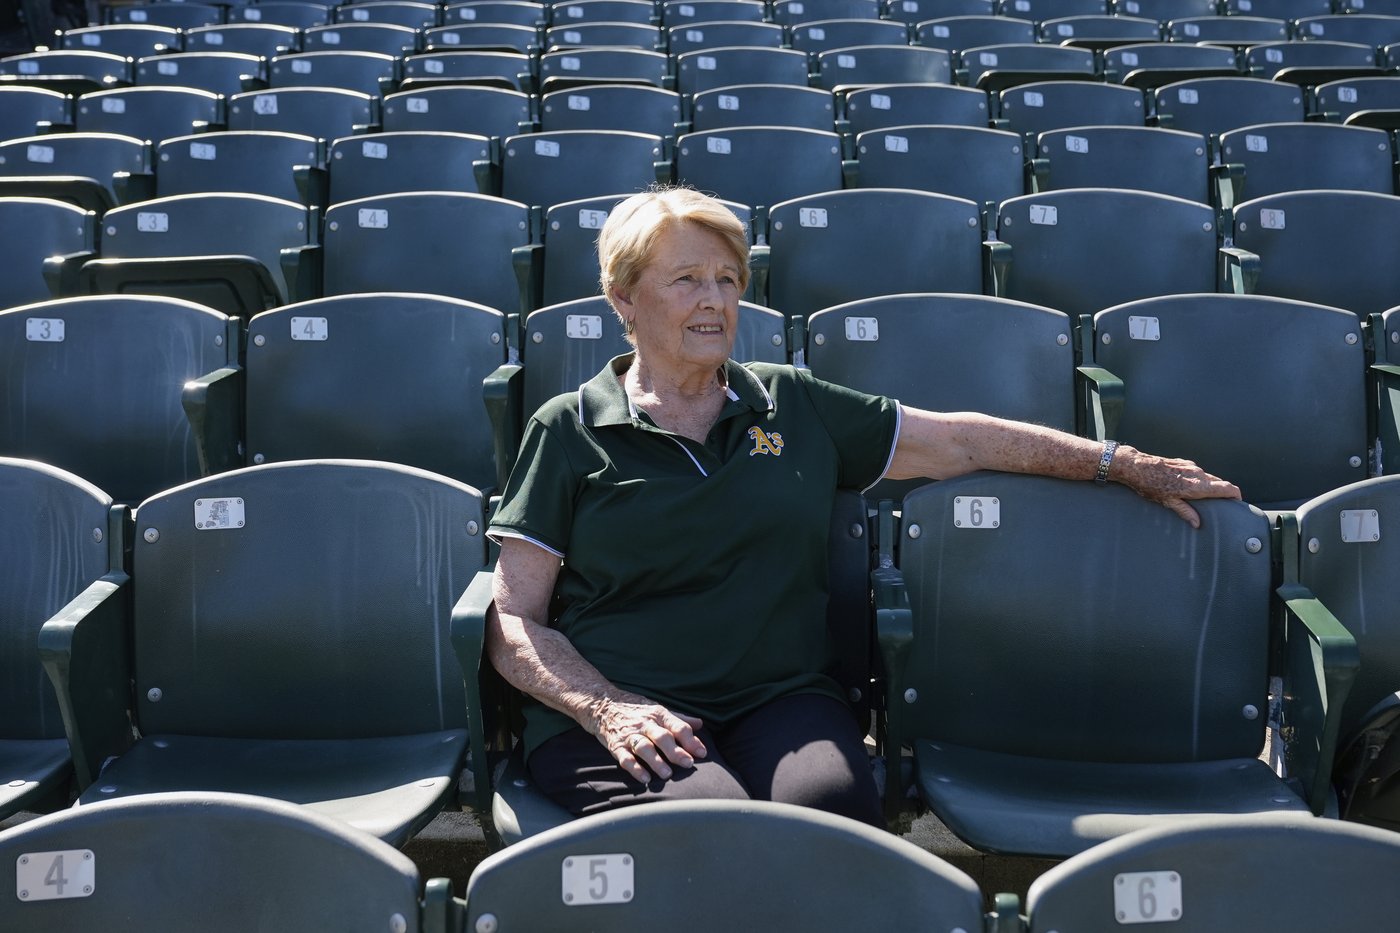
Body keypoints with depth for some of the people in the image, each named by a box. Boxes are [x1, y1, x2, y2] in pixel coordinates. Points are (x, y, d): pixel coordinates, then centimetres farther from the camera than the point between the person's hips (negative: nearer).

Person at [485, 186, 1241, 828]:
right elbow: (515, 625, 4)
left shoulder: (792, 406, 16)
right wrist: (608, 709, -14)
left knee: (832, 802, -32)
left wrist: (1123, 464, 17)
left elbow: (959, 441, 20)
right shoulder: (569, 431, 7)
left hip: (782, 701, 3)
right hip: (615, 715, -2)